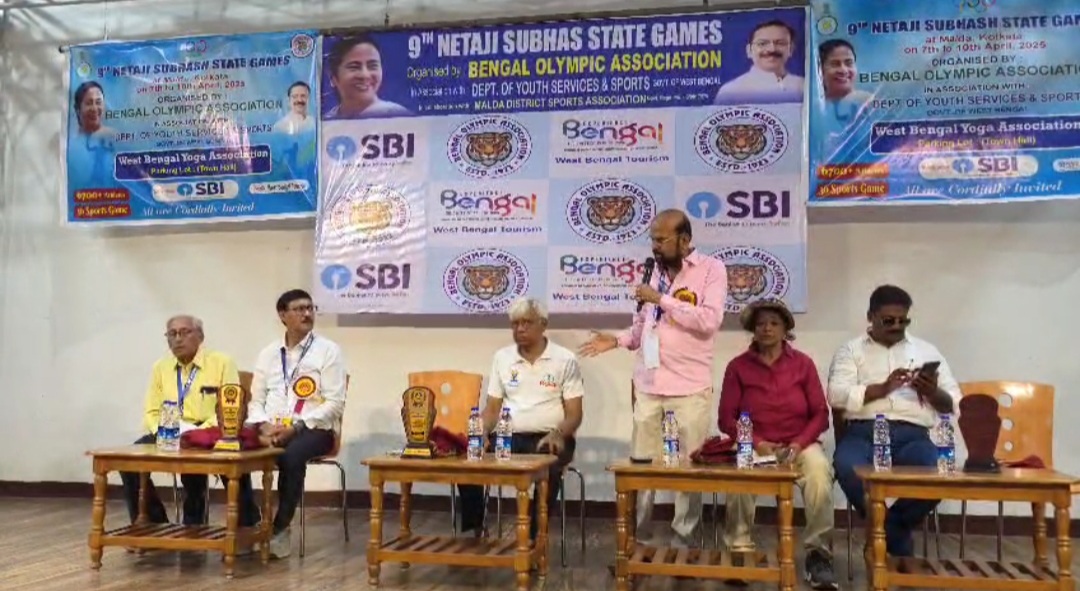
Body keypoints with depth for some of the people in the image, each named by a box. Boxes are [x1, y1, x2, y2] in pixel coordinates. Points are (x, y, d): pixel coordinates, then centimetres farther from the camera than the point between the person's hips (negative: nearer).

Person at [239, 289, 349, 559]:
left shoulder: (328, 350, 0)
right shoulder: (268, 354, 14)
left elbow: (335, 404, -7)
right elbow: (256, 400, 12)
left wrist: (296, 427, -17)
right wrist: (263, 426, -10)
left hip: (314, 429, -4)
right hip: (272, 428, 4)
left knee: (291, 456, -36)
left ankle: (281, 529, -18)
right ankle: (249, 524, -8)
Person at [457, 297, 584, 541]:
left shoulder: (565, 359, 0)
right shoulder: (502, 357, 11)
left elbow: (574, 414, -2)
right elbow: (492, 408, 12)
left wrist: (557, 434, -24)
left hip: (549, 438, -3)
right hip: (510, 437, 4)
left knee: (549, 469, -37)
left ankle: (533, 537, -24)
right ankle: (475, 530, -11)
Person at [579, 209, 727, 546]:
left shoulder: (711, 269, -4)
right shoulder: (656, 270, 13)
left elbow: (709, 320, -18)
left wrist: (662, 299, -15)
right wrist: (618, 340, 3)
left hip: (689, 388, -5)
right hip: (648, 385, 5)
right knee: (641, 463, 6)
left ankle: (682, 539, 14)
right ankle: (638, 536, 16)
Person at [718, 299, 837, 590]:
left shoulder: (803, 363, 5)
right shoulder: (738, 367, 4)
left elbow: (820, 415, 2)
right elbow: (727, 419, 0)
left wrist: (799, 443, -15)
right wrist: (757, 443, -15)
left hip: (799, 444, 1)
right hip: (755, 445, 0)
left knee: (819, 473, -33)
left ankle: (818, 553, -21)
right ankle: (740, 549, -19)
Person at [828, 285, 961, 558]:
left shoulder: (927, 350, 21)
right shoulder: (851, 350, 14)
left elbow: (954, 404, 14)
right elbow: (837, 396, -3)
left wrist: (932, 392, -8)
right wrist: (883, 388, -13)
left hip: (913, 435, 2)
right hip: (863, 432, -1)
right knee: (848, 469, -35)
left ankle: (885, 531, -4)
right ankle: (898, 539, -8)